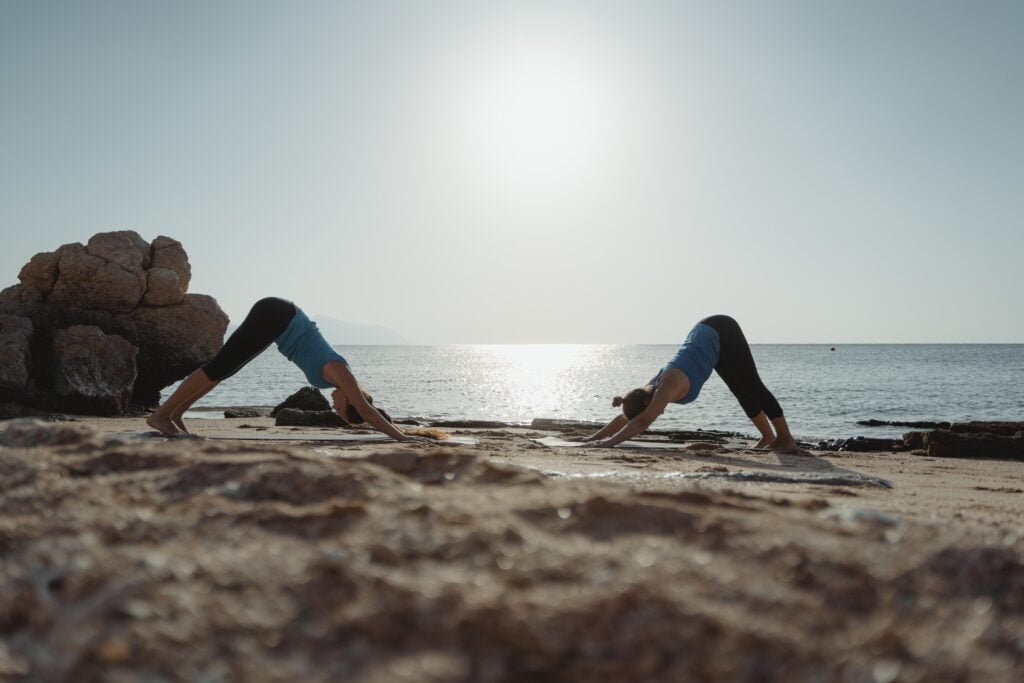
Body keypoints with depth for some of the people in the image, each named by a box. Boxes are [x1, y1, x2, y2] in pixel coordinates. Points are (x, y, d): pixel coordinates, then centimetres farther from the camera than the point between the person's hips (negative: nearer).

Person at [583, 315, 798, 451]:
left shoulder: (669, 386, -32)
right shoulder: (653, 390, -9)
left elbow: (642, 422, -41)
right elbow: (625, 419, 1)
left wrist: (609, 442, -43)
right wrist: (593, 438, -4)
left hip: (721, 333, -7)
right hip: (709, 336, 7)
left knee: (752, 388, -4)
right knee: (742, 392, 14)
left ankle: (786, 438, 3)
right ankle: (768, 436, 26)